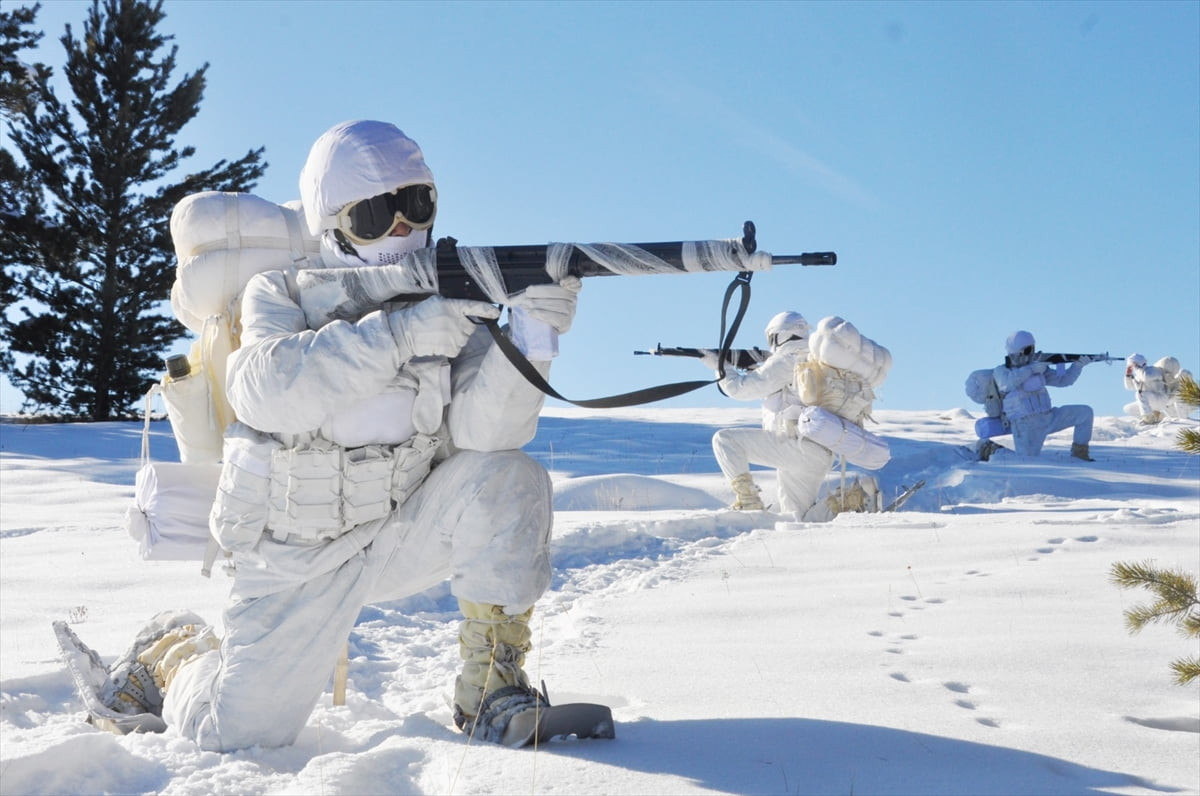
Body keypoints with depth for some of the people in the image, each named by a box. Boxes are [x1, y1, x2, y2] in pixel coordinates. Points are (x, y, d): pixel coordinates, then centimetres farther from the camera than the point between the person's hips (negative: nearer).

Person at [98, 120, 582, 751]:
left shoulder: (455, 299, -5)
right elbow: (266, 390, -30)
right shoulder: (282, 293, -8)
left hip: (404, 532, 1)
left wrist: (528, 334, -37)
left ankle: (490, 690, -14)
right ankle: (172, 651, 33)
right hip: (300, 557, -1)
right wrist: (399, 334, -38)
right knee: (239, 733, -3)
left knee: (509, 479, -25)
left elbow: (480, 429, -20)